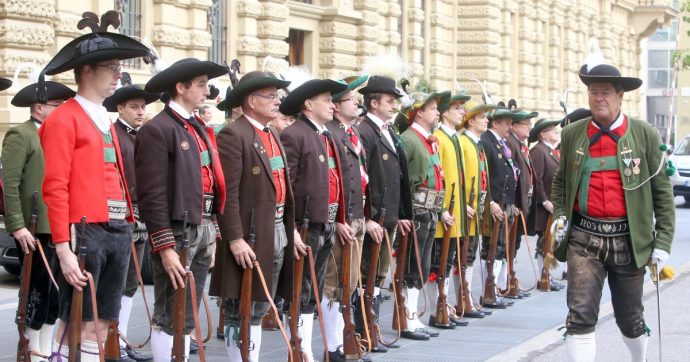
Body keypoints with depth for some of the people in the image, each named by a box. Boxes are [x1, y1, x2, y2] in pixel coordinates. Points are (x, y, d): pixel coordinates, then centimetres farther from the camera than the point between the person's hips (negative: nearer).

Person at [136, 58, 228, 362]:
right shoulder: (157, 130, -11)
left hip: (204, 232, 8)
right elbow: (153, 195, -16)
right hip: (176, 233, -8)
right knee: (169, 317, -3)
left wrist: (213, 234, 15)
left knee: (188, 315, 13)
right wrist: (165, 248, -19)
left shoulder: (201, 130, 16)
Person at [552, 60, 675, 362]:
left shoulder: (645, 135, -1)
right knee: (580, 316, -11)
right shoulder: (572, 135, 5)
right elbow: (560, 182, 19)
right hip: (584, 239, 0)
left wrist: (663, 242, -4)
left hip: (629, 240, 0)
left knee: (630, 319, 15)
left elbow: (662, 192, 1)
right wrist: (559, 216, 3)